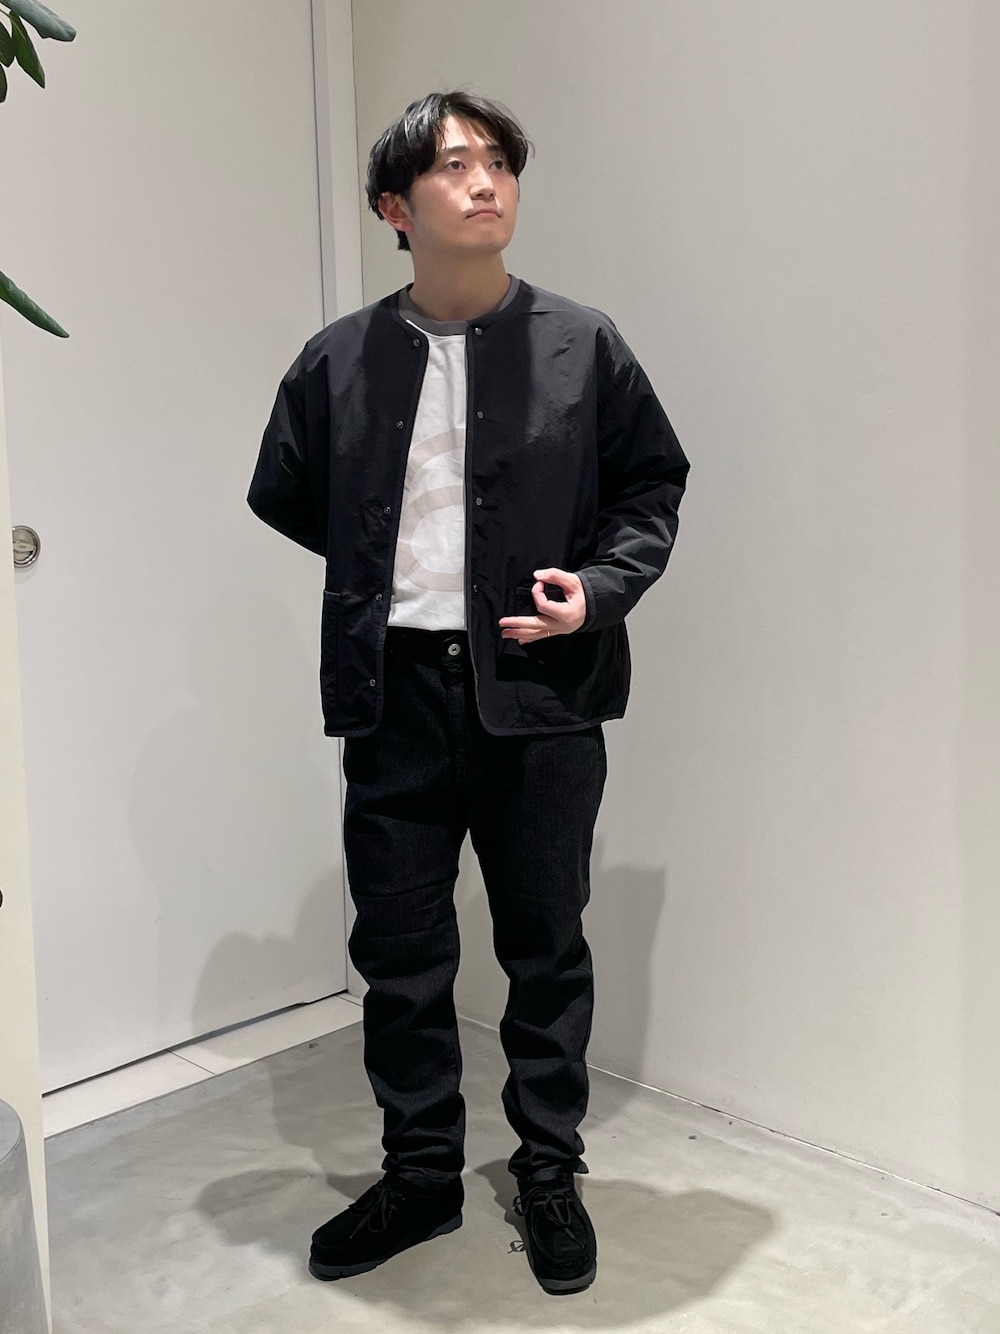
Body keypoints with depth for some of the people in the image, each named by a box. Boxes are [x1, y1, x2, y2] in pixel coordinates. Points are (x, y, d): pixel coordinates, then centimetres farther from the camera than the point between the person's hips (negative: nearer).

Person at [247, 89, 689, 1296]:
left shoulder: (583, 345, 0)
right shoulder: (338, 359, 3)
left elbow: (652, 486, 6)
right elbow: (284, 498, 14)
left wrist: (601, 587, -10)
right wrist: (382, 568, 6)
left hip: (541, 697, -1)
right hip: (395, 696, 1)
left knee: (546, 954, 11)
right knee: (399, 956, 11)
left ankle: (550, 1175, 31)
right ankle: (420, 1175, 31)